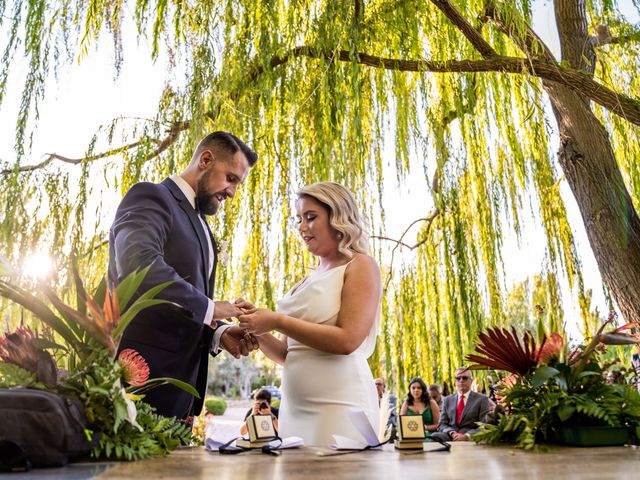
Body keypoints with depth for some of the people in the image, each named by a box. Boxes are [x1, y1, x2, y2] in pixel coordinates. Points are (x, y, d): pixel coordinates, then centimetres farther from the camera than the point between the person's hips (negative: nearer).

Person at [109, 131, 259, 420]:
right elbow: (139, 263, -26)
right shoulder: (150, 196, -5)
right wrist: (209, 308, -19)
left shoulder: (200, 224, 21)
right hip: (144, 373, -8)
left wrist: (218, 333, 3)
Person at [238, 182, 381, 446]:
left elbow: (347, 340, -17)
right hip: (294, 408, 6)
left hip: (338, 407, -6)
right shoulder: (307, 281, 14)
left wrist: (277, 321, -16)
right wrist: (256, 330, -2)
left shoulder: (361, 266, -3)